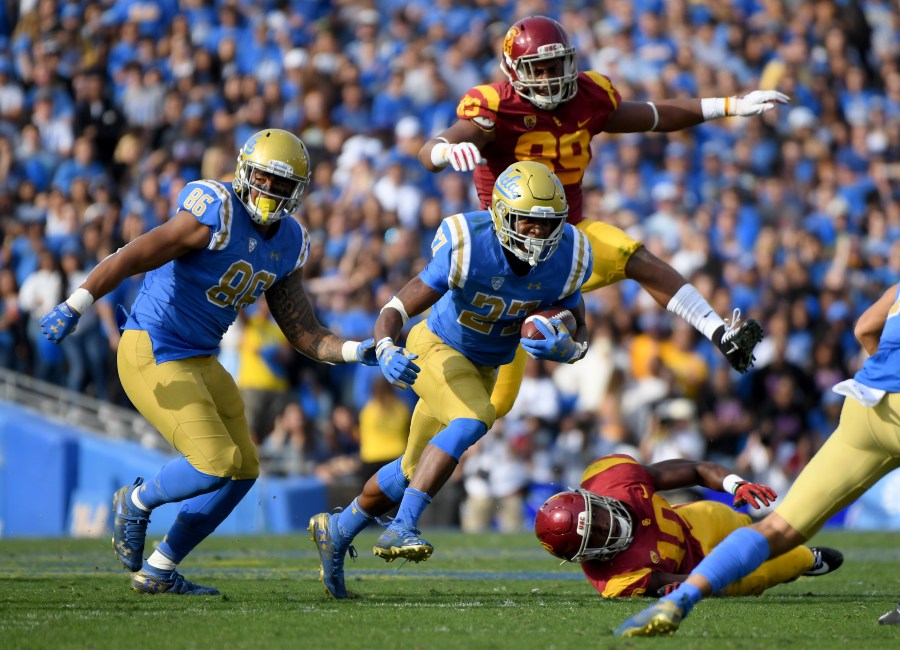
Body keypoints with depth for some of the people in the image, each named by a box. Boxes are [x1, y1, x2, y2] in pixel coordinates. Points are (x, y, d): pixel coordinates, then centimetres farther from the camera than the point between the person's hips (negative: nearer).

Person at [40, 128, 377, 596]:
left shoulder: (287, 244, 7)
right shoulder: (218, 215, -18)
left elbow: (305, 335, 11)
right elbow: (132, 258, -25)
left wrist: (359, 352, -4)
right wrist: (74, 307, -34)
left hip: (199, 362, 9)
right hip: (152, 353, -9)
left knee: (243, 469, 9)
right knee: (216, 464, -16)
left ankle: (158, 572, 20)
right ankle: (136, 503, 14)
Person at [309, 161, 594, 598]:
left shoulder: (565, 261, -19)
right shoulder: (467, 250, -31)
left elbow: (578, 336, -6)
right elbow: (396, 310, -28)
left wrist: (564, 348, -31)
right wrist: (387, 351, -49)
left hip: (483, 365, 5)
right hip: (439, 348, -5)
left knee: (415, 471, 13)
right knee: (473, 420, -33)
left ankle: (337, 531, 34)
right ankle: (401, 529, -31)